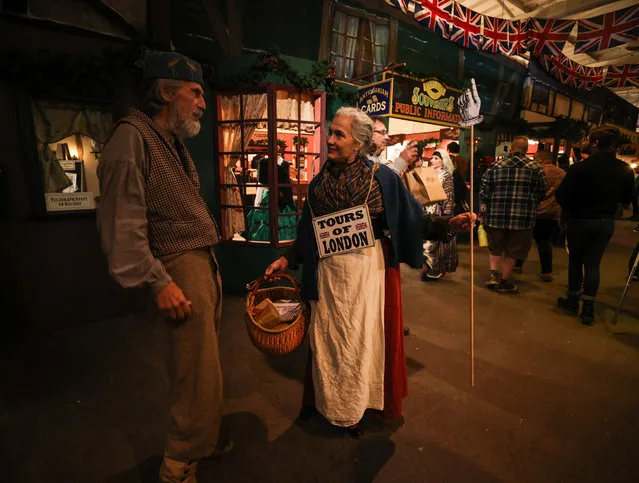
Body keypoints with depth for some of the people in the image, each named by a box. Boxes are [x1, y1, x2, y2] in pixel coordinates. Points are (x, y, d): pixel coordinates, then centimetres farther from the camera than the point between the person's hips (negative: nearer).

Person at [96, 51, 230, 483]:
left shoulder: (174, 141, 19)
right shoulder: (132, 136, -9)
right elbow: (122, 222, -17)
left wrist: (210, 265, 16)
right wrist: (158, 282, -19)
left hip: (204, 261, 9)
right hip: (181, 267, -9)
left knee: (201, 362, 17)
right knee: (199, 371, -3)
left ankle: (202, 436, 36)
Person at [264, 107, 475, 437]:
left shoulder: (381, 177, -6)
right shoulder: (319, 181, 4)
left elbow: (413, 219, -5)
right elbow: (308, 233, 10)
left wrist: (449, 224, -19)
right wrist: (287, 259, 5)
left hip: (368, 270, -2)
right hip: (327, 273, 3)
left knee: (362, 338, 12)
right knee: (326, 337, 13)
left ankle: (353, 409, 37)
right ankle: (323, 398, 38)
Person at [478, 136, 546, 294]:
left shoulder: (494, 166, 2)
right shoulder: (535, 168, 1)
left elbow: (484, 192, 0)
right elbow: (541, 193, 6)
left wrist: (482, 213, 7)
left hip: (495, 215, 1)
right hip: (522, 217, -1)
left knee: (495, 248, 19)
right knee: (512, 251, 9)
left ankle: (493, 274, 8)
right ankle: (504, 282, 17)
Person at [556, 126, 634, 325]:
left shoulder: (580, 167, -18)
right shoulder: (624, 170, -2)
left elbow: (562, 195, -18)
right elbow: (626, 198, 6)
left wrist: (571, 211, 0)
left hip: (580, 220, -3)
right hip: (606, 222, 4)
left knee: (576, 260, 13)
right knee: (593, 264, 10)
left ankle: (573, 300, 24)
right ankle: (588, 307, 9)